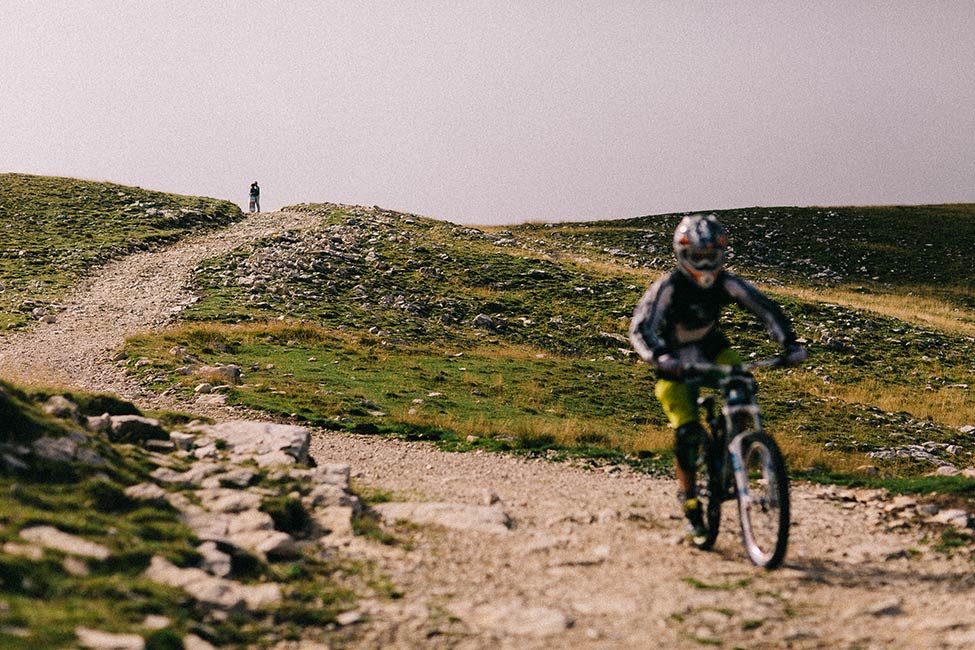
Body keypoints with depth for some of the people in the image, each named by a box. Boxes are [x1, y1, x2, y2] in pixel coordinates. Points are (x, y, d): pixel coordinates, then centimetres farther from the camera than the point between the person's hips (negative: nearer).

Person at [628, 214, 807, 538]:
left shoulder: (726, 282, -17)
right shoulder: (669, 287, -27)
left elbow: (765, 308, -18)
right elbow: (640, 328, -36)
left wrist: (790, 344, -32)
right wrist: (660, 357, -54)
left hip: (710, 347, 4)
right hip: (676, 361, -3)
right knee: (686, 432, -14)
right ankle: (689, 500, 4)